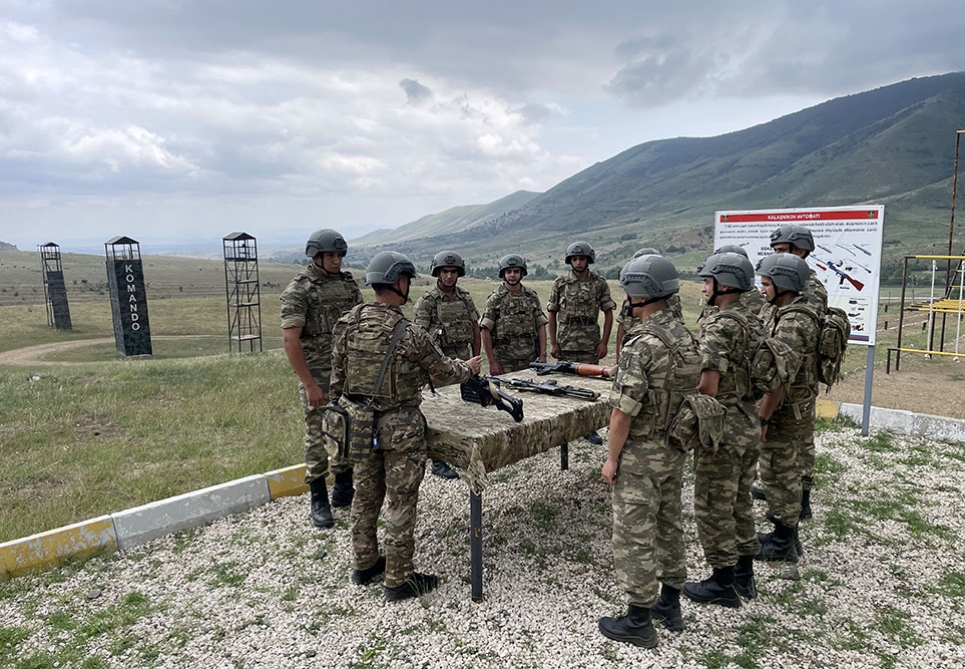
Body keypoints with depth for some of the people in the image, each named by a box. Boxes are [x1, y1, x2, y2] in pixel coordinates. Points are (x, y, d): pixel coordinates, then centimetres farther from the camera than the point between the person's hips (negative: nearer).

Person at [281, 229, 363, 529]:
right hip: (318, 378, -5)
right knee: (318, 439, 4)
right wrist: (309, 385, -18)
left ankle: (343, 491, 31)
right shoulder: (298, 290, -11)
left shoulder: (348, 284, 7)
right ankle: (319, 502, 18)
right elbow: (290, 340, -15)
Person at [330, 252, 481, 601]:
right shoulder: (410, 335, -20)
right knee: (400, 503, 6)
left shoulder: (346, 324, -2)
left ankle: (365, 565, 36)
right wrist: (468, 368, 16)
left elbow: (337, 377, 5)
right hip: (400, 427, -6)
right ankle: (399, 580, 19)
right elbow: (444, 371, -5)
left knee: (365, 495, 19)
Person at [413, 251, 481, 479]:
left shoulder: (465, 298, 7)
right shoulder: (426, 302, -9)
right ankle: (438, 462, 13)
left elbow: (475, 330, 12)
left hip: (464, 362, 5)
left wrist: (475, 359, 8)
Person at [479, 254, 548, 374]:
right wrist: (492, 362, -11)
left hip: (530, 362, 3)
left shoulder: (532, 297, 8)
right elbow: (485, 331, -6)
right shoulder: (495, 300, -3)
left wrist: (542, 355, 1)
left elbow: (541, 326, 9)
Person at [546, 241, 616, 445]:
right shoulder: (560, 283, 2)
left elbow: (608, 313, 2)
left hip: (590, 345, 0)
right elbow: (552, 314, 5)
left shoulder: (599, 283, 0)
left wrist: (604, 342, -5)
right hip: (565, 344, 0)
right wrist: (553, 343, 0)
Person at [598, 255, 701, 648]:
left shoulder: (641, 345, -25)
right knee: (668, 524, 21)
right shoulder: (684, 336, 2)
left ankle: (638, 621, 15)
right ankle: (670, 600, 36)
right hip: (675, 450, 9)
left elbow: (623, 410, -24)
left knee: (634, 535, 4)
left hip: (640, 455, -9)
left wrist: (611, 458, -14)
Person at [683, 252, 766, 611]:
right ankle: (744, 575, 32)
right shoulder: (755, 322, 9)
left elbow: (709, 385, -25)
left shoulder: (719, 325, -20)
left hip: (722, 430, -9)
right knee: (739, 502, 20)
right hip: (750, 426, 9)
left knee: (713, 508, 4)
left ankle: (722, 583, 16)